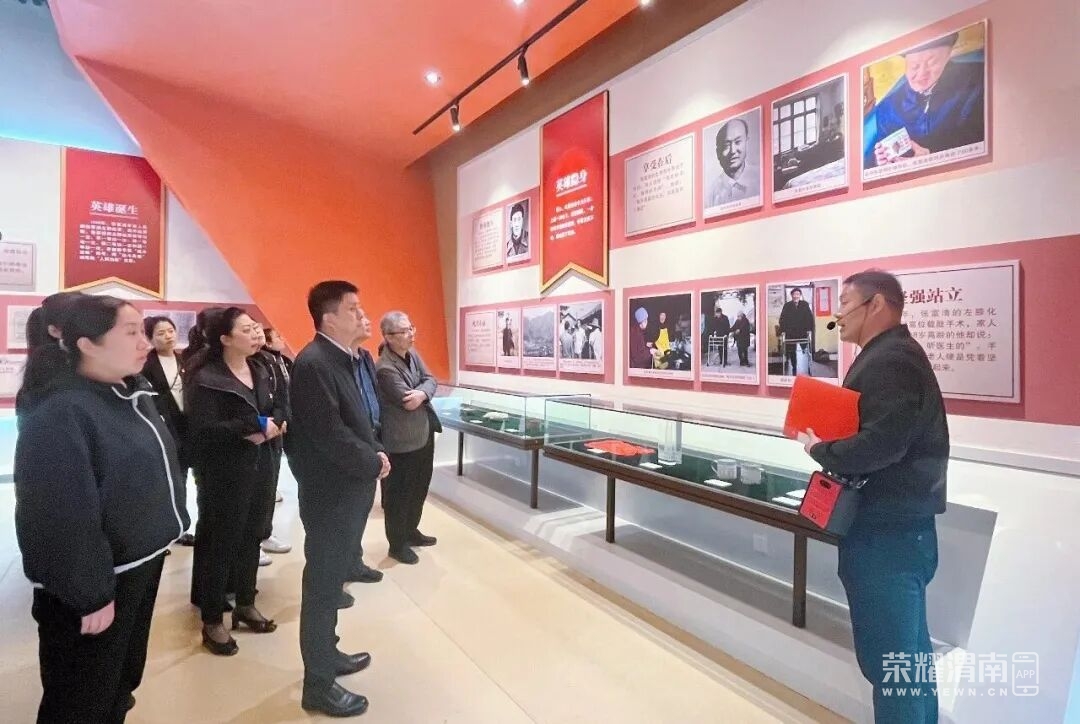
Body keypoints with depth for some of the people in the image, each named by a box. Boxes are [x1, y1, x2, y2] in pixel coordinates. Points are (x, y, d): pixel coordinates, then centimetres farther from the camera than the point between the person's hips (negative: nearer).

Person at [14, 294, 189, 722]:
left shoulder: (132, 395, 5)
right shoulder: (59, 413, -24)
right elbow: (66, 518, -25)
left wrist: (166, 531, 15)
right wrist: (91, 594, -20)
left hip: (142, 563, 8)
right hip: (92, 582, -8)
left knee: (120, 684, 25)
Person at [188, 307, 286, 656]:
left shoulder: (260, 371, 8)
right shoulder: (207, 378, -14)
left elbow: (278, 407, 11)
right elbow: (204, 429, -22)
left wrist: (274, 423, -11)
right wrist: (253, 426, -22)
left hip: (260, 465, 7)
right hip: (227, 473, -6)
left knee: (252, 536, 16)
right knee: (223, 542, 4)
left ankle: (245, 604, 33)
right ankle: (212, 621, 21)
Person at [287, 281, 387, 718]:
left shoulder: (345, 359, 8)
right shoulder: (314, 363, -21)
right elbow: (331, 435, -25)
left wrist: (376, 452, -1)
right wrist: (374, 463, -14)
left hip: (349, 490, 9)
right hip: (332, 494, -9)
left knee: (332, 580, 22)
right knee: (322, 585, 7)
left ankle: (326, 654, 41)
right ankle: (318, 685, 24)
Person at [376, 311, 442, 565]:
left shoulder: (412, 354, 5)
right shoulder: (385, 369, -23)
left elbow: (431, 380, -1)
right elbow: (407, 402, -25)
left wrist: (422, 393, -22)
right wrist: (423, 391, -7)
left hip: (424, 434, 9)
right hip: (402, 441, -9)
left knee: (420, 487, 21)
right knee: (399, 494, 7)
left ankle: (411, 530, 40)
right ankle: (397, 544, 24)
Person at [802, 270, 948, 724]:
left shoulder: (890, 361, -18)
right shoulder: (890, 356, 16)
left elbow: (882, 444, -30)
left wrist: (821, 451, -14)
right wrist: (830, 444, -2)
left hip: (886, 531, -10)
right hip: (897, 524, 10)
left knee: (888, 657, 2)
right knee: (908, 650, 21)